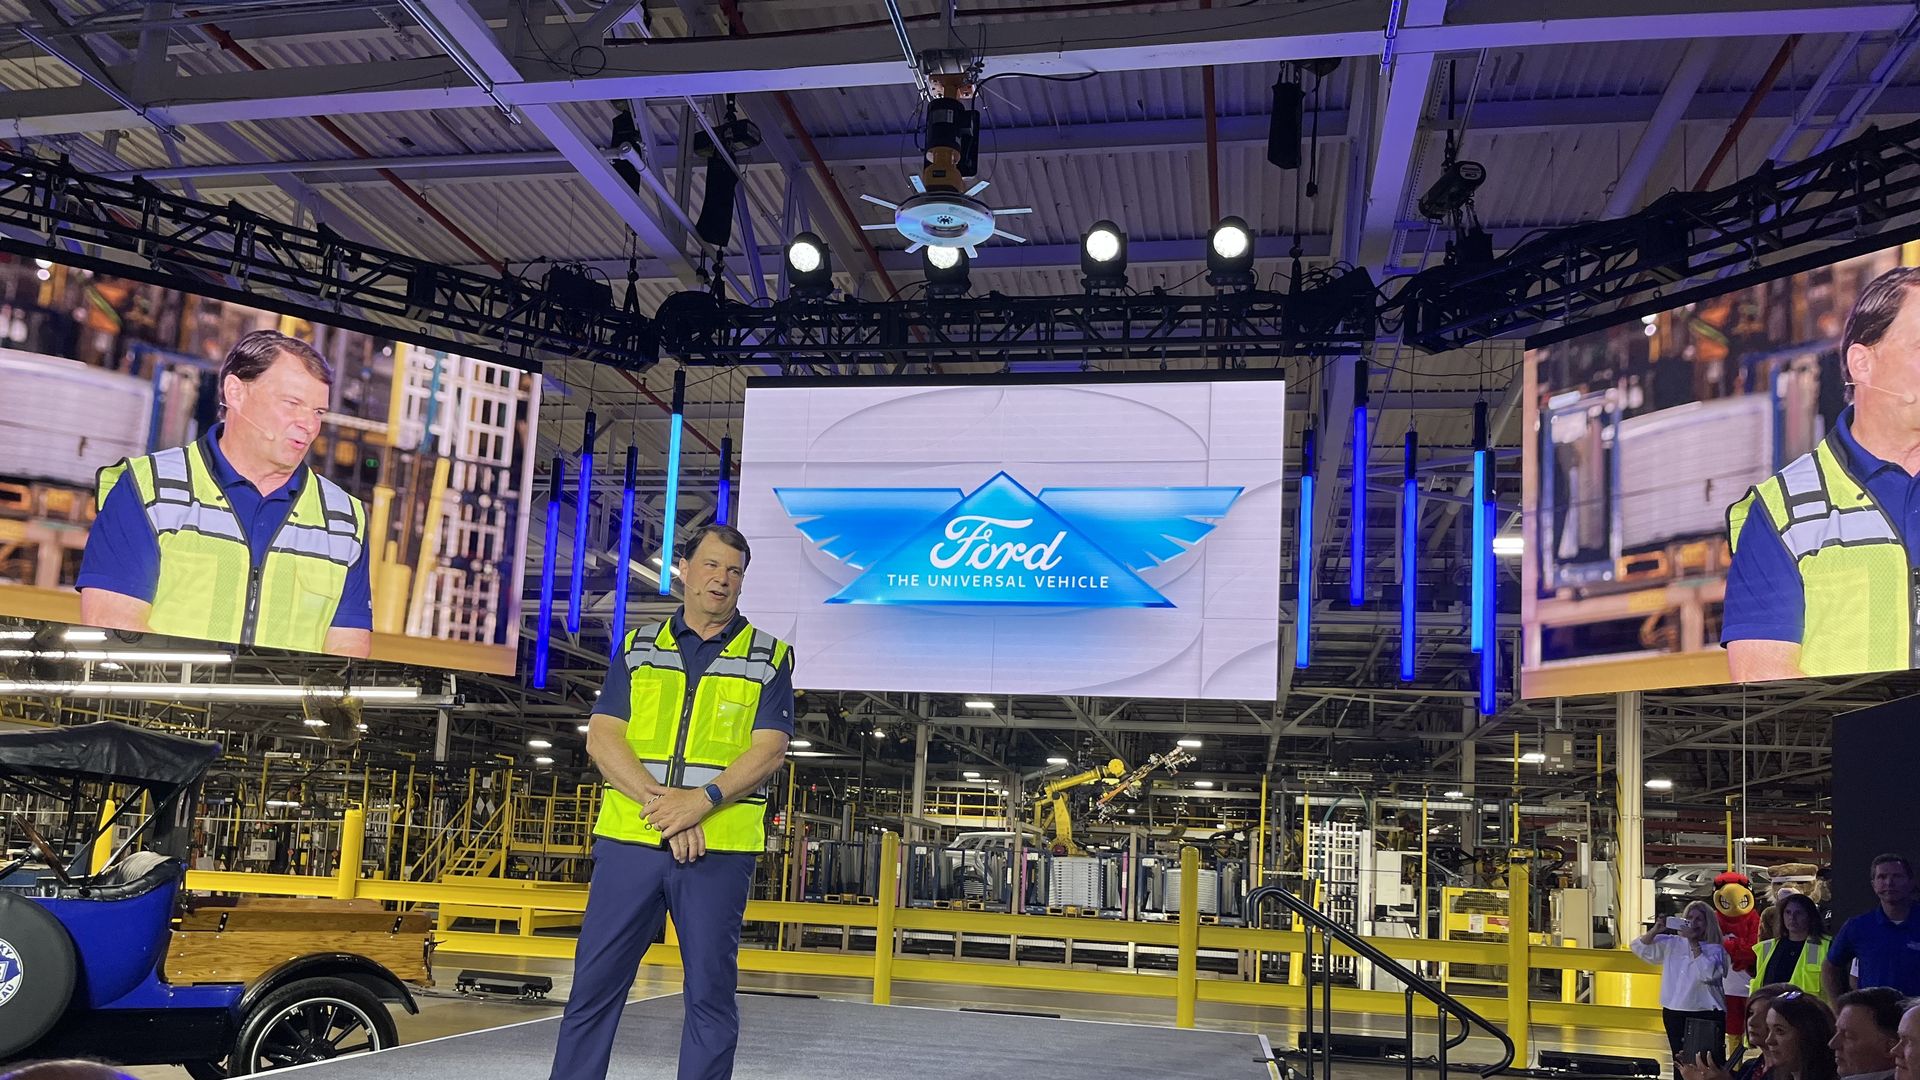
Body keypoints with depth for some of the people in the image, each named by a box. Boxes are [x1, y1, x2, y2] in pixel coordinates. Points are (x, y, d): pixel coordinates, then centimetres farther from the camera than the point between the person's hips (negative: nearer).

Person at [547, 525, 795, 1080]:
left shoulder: (769, 658, 7)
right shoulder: (638, 648, 12)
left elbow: (769, 748, -4)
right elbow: (601, 737, 2)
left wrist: (701, 799, -19)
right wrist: (659, 802, -13)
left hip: (718, 847, -1)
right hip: (629, 839, 2)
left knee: (711, 992, 3)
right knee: (594, 984, 3)